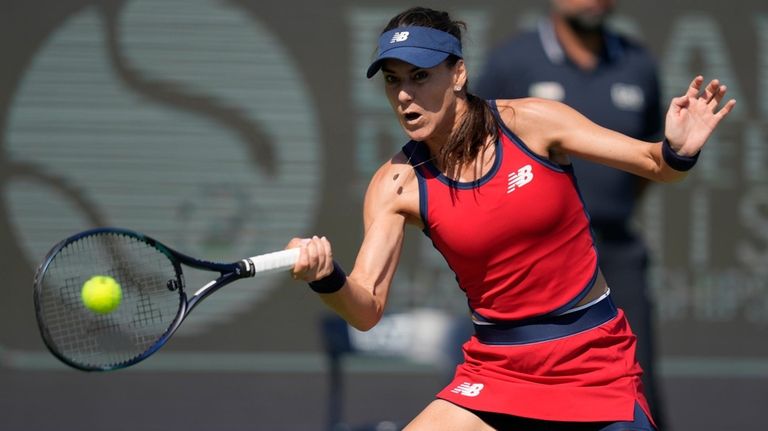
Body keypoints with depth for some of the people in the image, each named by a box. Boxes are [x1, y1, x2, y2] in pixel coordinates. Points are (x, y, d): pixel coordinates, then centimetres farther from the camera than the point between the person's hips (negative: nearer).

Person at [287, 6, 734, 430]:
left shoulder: (530, 123, -11)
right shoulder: (398, 185, -6)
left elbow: (654, 164, -5)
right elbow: (367, 310, -11)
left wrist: (677, 152, -29)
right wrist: (328, 278, -33)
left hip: (595, 365, -2)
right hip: (497, 370, 2)